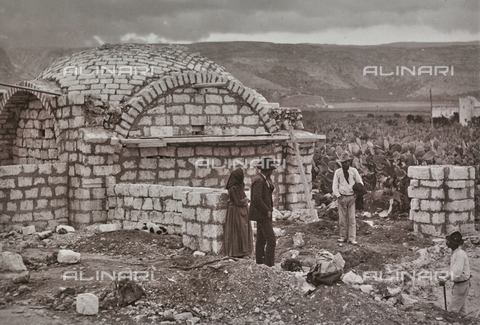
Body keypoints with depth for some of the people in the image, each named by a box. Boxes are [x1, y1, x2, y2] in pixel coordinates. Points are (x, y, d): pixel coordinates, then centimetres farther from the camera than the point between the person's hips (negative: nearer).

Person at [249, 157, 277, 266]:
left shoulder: (264, 179, 14)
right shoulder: (258, 180, -18)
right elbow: (257, 199, -24)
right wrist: (267, 211, -19)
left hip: (262, 215, 11)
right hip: (262, 215, -11)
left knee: (261, 240, 12)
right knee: (271, 240, -12)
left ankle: (259, 263, 17)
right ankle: (269, 265, -13)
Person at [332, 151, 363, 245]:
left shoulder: (353, 171, 4)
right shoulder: (337, 172, 3)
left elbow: (360, 183, 10)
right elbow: (335, 186, 3)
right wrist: (338, 196, -9)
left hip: (351, 197, 0)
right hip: (342, 197, 0)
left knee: (352, 218, -3)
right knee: (342, 218, 3)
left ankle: (352, 238, -2)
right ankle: (343, 236, 13)